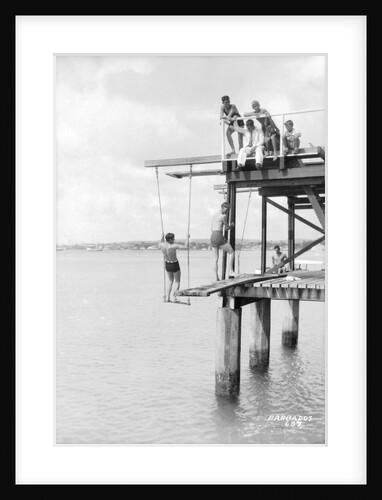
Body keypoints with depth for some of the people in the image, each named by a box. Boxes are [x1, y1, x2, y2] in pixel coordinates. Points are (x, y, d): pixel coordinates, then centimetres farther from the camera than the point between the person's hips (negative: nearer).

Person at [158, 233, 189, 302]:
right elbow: (186, 247, -30)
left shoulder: (162, 245, -12)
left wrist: (162, 238, 21)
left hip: (167, 264, 5)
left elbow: (159, 246, 15)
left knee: (170, 280, 23)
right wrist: (187, 238, -20)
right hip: (175, 265, -5)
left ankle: (167, 298, 17)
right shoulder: (174, 246, -28)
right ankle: (174, 298, 0)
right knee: (177, 281, 11)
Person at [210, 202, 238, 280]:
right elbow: (227, 227, 1)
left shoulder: (214, 215, 18)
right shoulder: (224, 216, -7)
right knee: (232, 253, -1)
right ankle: (230, 271, -12)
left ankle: (217, 278, 6)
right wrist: (232, 225, 22)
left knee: (216, 259, 7)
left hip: (212, 237, 8)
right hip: (219, 236, -8)